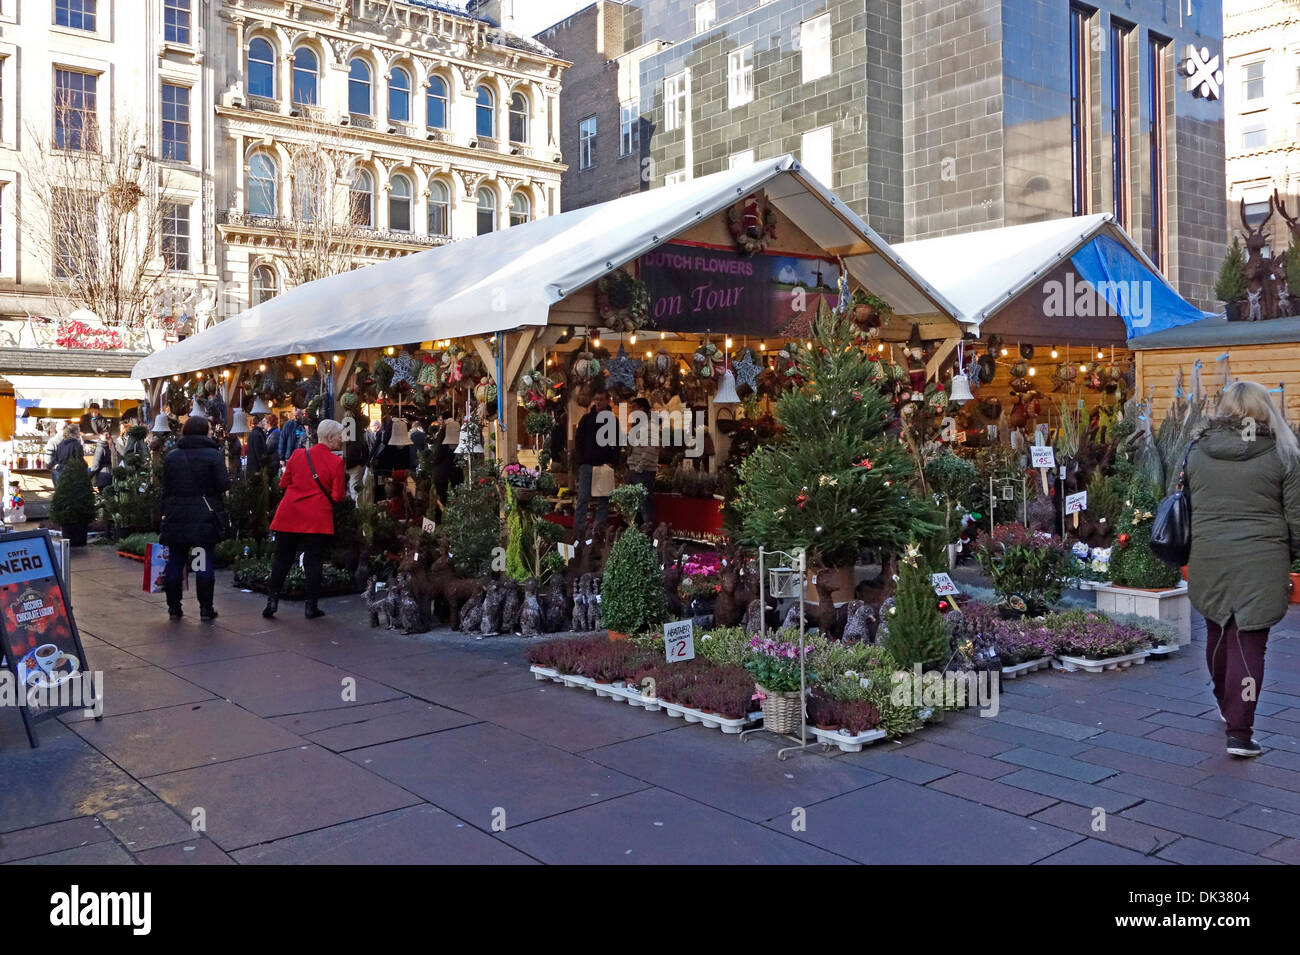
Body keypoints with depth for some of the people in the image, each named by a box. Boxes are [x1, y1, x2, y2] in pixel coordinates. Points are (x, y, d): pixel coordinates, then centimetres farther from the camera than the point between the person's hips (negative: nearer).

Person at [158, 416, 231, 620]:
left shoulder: (171, 456, 6)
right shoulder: (214, 455, -8)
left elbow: (165, 489, 7)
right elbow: (223, 484, -11)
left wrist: (165, 514, 12)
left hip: (176, 517, 4)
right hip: (204, 517, -3)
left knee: (175, 561, 10)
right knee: (205, 563, 1)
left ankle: (174, 607, 15)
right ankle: (206, 608, 3)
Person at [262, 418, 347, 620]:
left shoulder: (298, 454, 2)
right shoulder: (336, 462, -8)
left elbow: (283, 483, 10)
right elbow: (338, 496, -8)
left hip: (289, 515, 3)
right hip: (317, 519, -3)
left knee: (282, 558, 12)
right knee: (313, 561, 2)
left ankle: (272, 601, 12)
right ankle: (311, 606, 5)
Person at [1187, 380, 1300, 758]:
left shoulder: (1197, 452, 3)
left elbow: (1184, 505, 9)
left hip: (1208, 560, 3)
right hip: (1262, 563, -3)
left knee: (1218, 633, 19)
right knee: (1249, 642, 0)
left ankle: (1227, 707, 38)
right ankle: (1239, 732, -2)